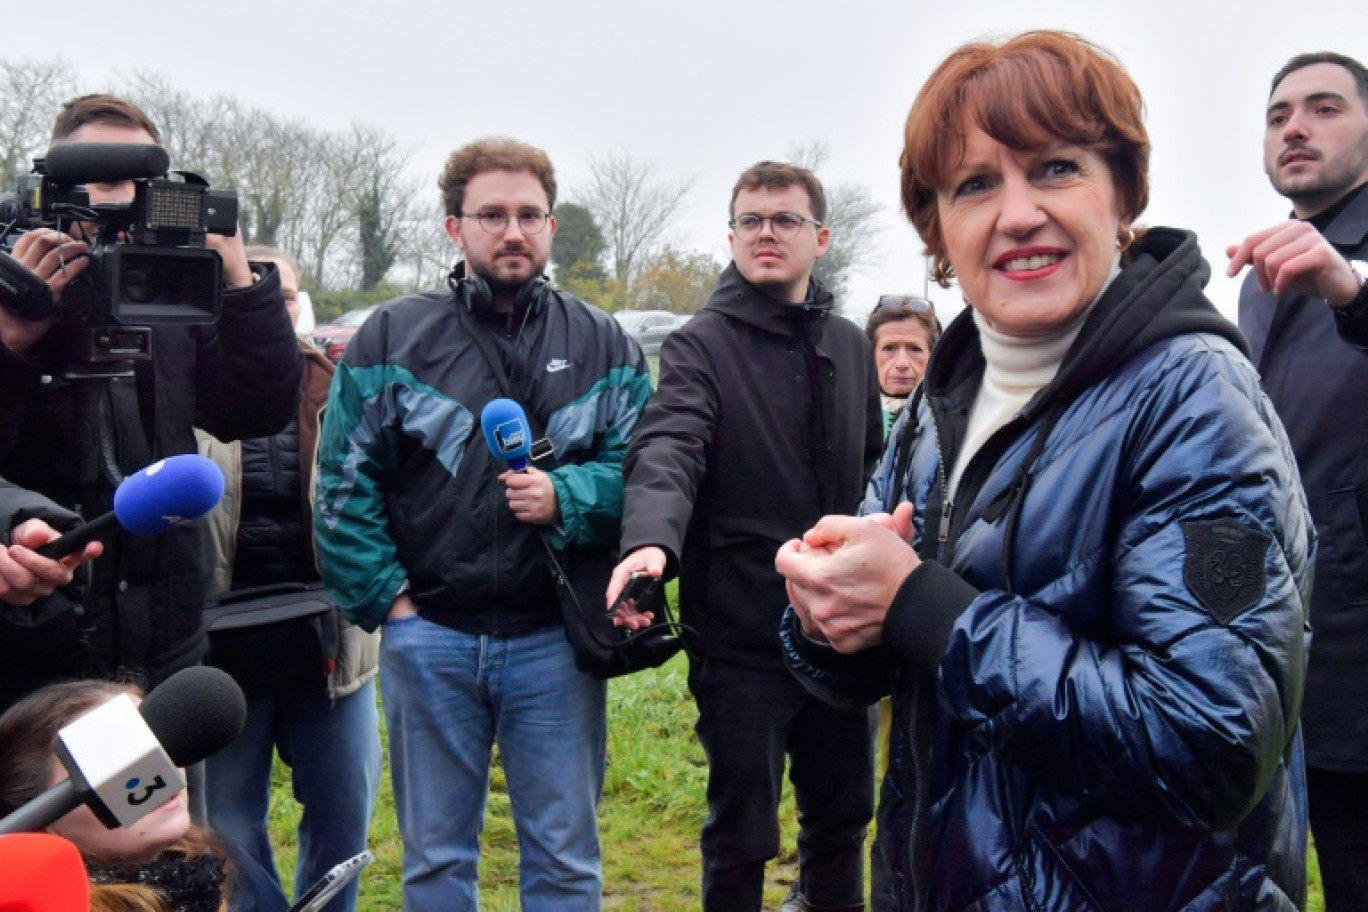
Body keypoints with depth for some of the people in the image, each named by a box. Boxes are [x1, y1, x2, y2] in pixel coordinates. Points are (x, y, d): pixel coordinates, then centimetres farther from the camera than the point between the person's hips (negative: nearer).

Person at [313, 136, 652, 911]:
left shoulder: (605, 346, 5)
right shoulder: (392, 338, 2)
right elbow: (343, 484, 2)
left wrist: (566, 499, -18)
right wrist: (385, 595, -5)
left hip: (554, 639, 0)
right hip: (428, 637, 0)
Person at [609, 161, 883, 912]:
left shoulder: (849, 344, 8)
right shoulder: (700, 346, -8)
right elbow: (667, 450, -25)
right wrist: (652, 539, -43)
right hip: (741, 635, -5)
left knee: (844, 810, 19)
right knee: (742, 830, 9)